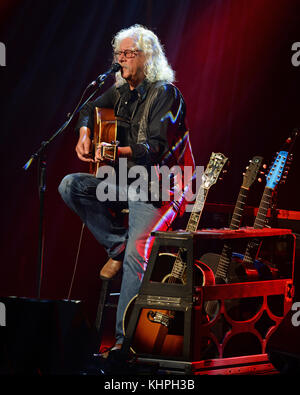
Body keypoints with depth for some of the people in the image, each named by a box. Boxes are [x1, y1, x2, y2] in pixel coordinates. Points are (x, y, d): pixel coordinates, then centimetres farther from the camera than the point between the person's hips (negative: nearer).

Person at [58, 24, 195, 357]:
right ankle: (118, 244, -3)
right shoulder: (121, 90, 12)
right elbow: (89, 110, 28)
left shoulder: (165, 94, -11)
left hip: (156, 188, -8)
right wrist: (84, 135, 5)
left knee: (137, 253, -23)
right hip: (124, 181, 8)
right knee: (70, 186, -10)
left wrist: (115, 152, -36)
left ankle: (125, 338, -21)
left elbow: (155, 148, -21)